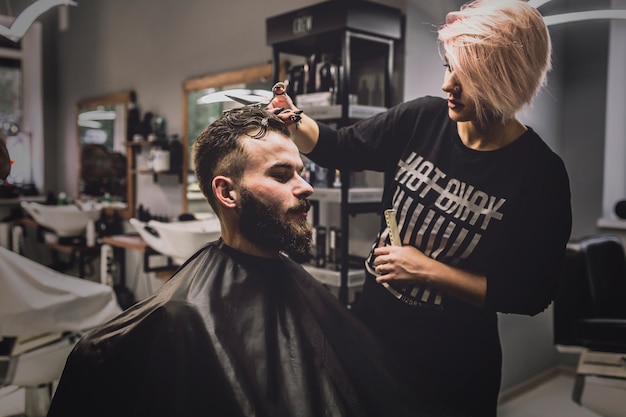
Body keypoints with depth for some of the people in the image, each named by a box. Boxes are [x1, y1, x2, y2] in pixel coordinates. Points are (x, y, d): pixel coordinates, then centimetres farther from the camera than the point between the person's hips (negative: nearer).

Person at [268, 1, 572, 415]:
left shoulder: (541, 173, -19)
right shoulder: (422, 119, -9)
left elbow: (530, 295, -16)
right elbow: (338, 148, 3)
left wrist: (429, 272, -19)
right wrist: (292, 119, -15)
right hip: (371, 324, 4)